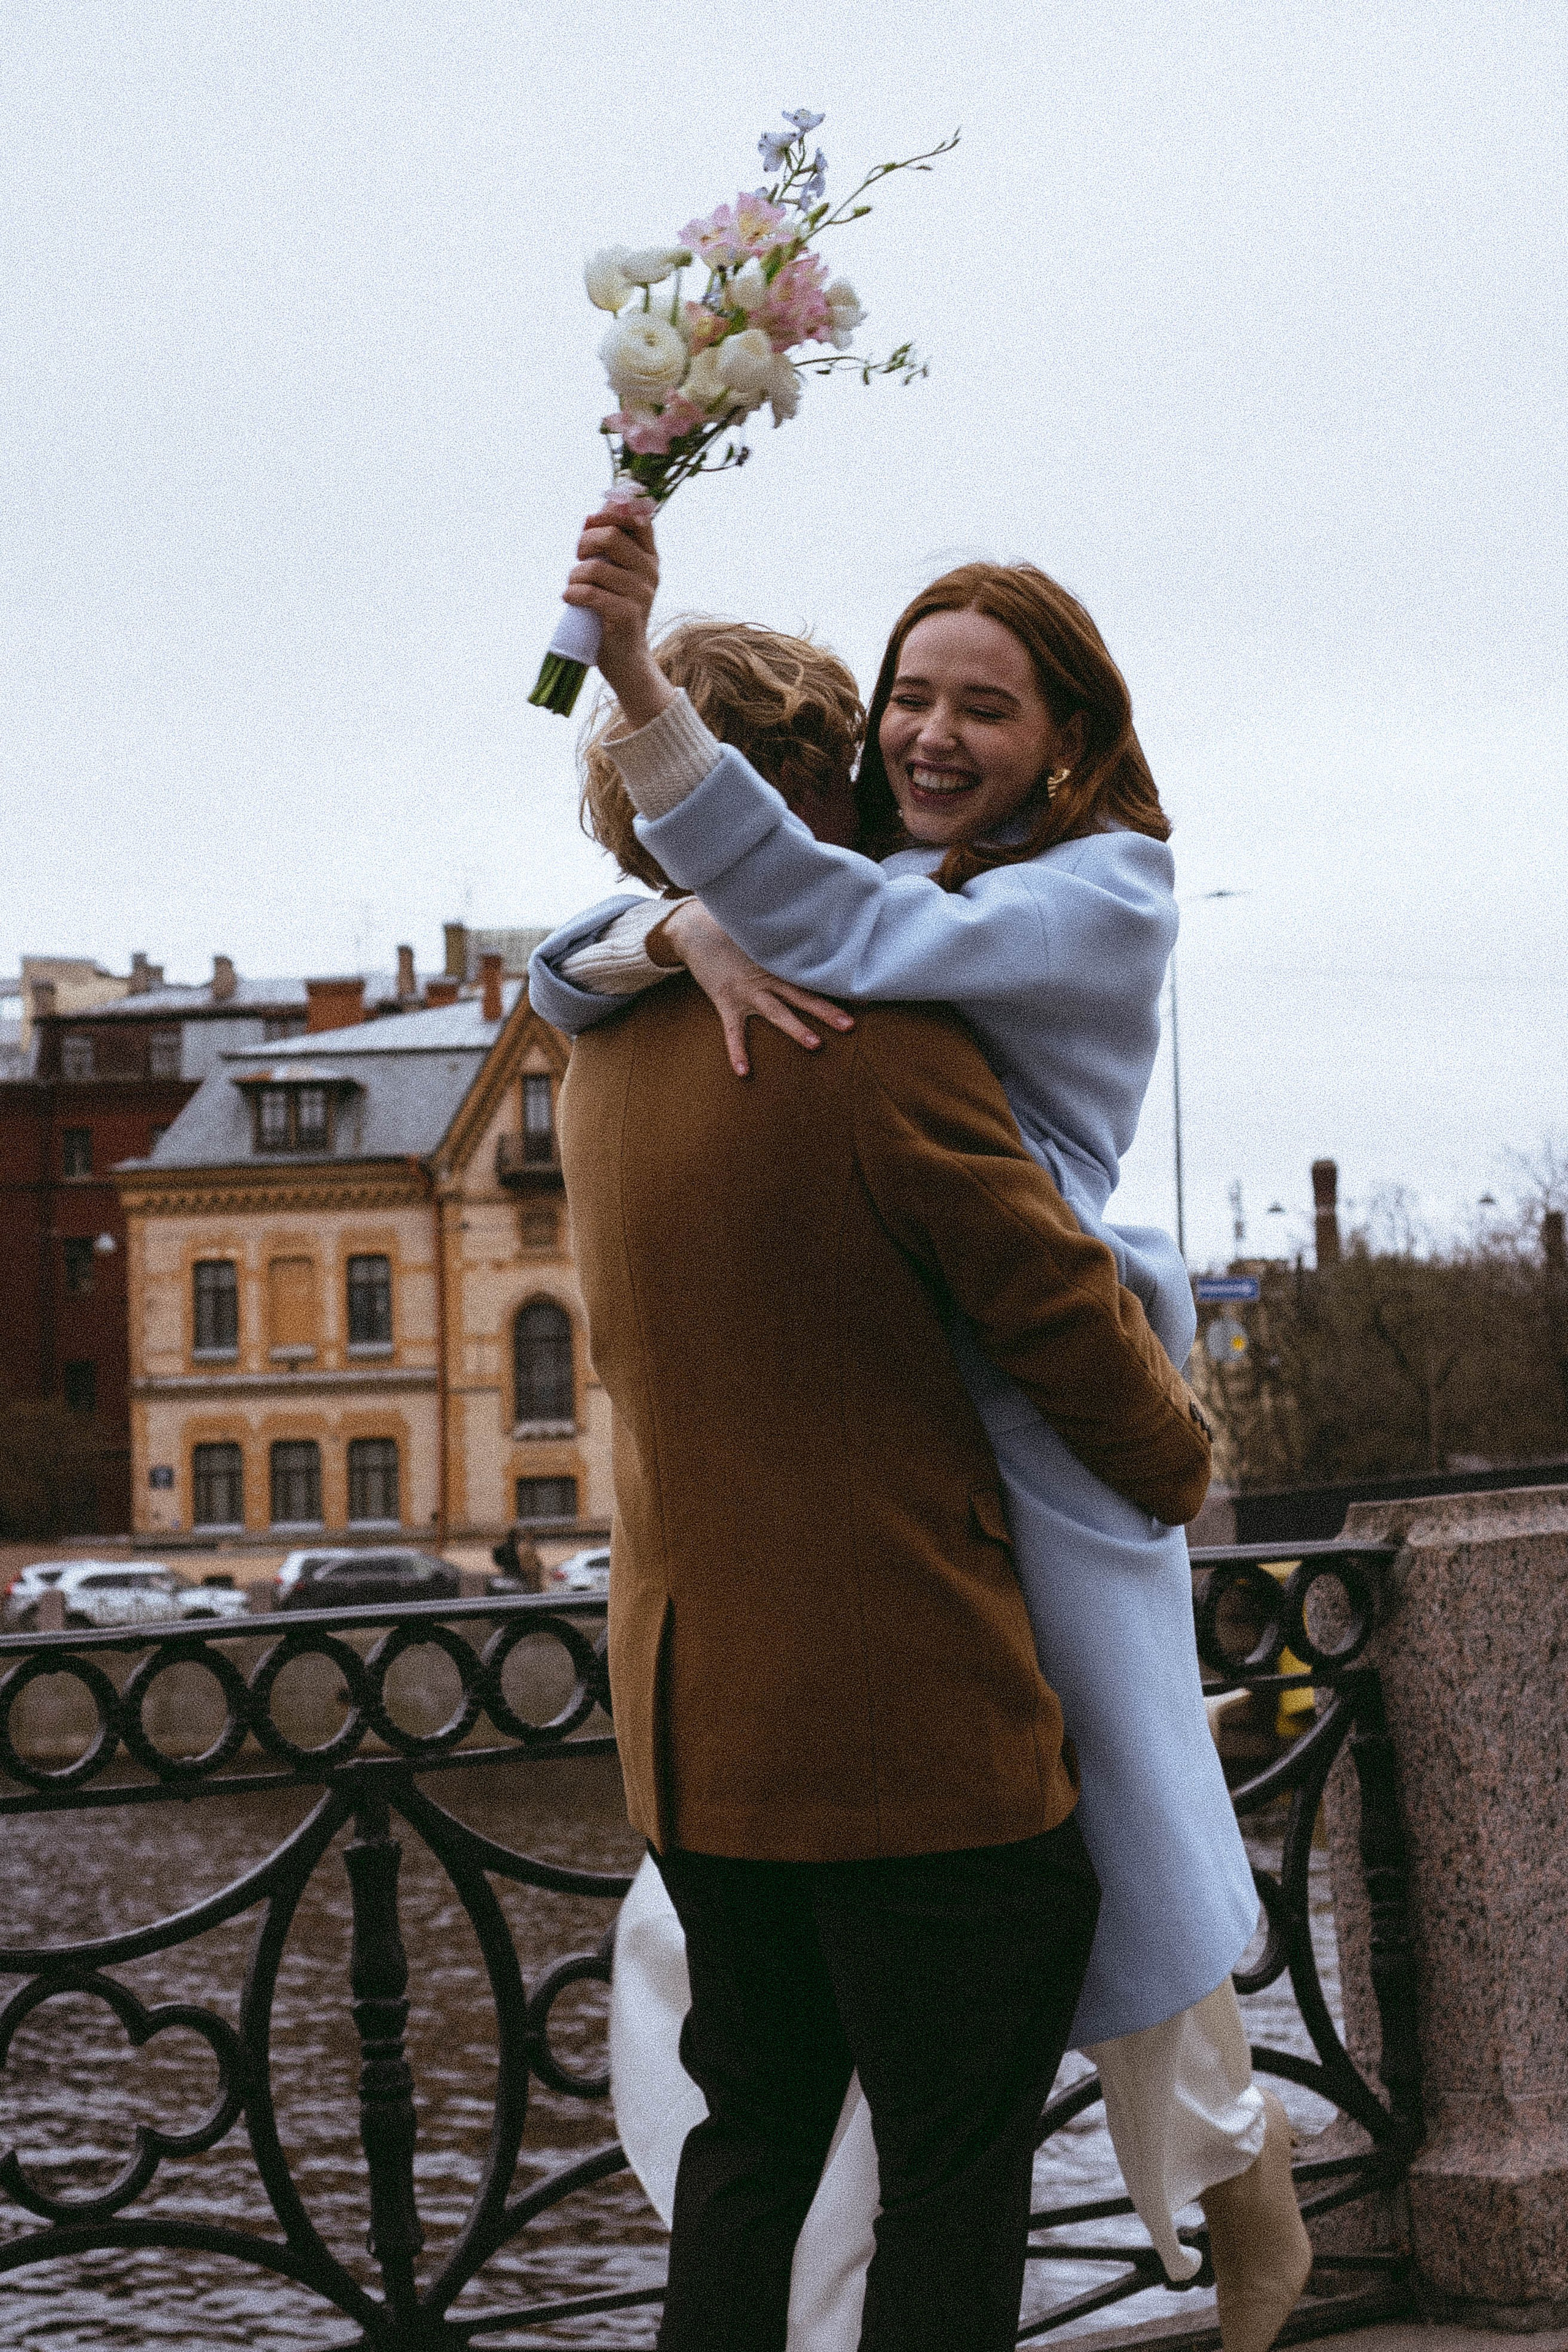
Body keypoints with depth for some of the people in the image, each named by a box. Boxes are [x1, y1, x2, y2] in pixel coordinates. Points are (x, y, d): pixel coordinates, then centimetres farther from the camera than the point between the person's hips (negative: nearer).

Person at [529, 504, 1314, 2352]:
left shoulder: (1106, 896, -7)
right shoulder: (890, 889, 13)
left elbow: (847, 932, -27)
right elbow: (559, 982, 6)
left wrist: (638, 679, -37)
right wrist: (683, 931, -20)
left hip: (1036, 1437, -6)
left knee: (1109, 1851, 2)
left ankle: (1234, 2177, 30)